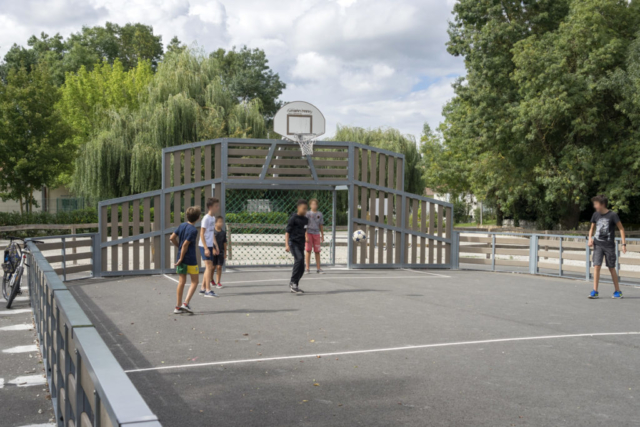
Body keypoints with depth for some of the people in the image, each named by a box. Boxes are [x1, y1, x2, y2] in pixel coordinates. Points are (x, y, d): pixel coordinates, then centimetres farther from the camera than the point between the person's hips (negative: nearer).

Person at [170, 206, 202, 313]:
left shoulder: (182, 225, 6)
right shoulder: (193, 230, -16)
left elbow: (172, 238, 8)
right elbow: (185, 244, -19)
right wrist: (181, 258, -13)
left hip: (180, 257, 7)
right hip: (190, 259, -7)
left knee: (181, 282, 10)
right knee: (195, 281, 5)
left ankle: (178, 306, 12)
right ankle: (186, 303, -6)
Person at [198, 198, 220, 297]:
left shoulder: (213, 218, 12)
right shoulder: (206, 218, -14)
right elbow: (202, 234, -16)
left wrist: (215, 246, 19)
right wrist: (206, 248, -20)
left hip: (210, 246, 9)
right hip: (204, 246, -9)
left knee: (209, 267, 11)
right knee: (209, 266, -11)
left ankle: (203, 288, 19)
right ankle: (208, 290, -9)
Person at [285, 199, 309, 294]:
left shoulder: (306, 219, 12)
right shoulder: (293, 218, -7)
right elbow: (287, 232, -9)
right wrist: (286, 245, -17)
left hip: (301, 244, 7)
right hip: (293, 243, -7)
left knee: (301, 268, 4)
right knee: (299, 259, -30)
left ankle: (294, 287, 17)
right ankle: (293, 282, -22)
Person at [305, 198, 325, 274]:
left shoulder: (319, 214, 10)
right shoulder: (307, 214, 0)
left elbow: (321, 225, 16)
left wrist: (322, 235, 14)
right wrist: (305, 236, -11)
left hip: (316, 234, 3)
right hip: (309, 233, -3)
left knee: (317, 251, 4)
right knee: (308, 250, -5)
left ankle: (318, 268, 11)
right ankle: (307, 268, 0)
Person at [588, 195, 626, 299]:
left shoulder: (612, 215, -9)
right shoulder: (596, 215, 4)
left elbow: (621, 229, -5)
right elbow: (592, 229, 17)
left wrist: (624, 244, -11)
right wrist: (590, 238, -1)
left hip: (609, 245, -3)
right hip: (598, 245, 3)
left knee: (611, 268, 6)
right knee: (596, 266, -8)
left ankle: (617, 291, 20)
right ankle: (595, 291, -5)